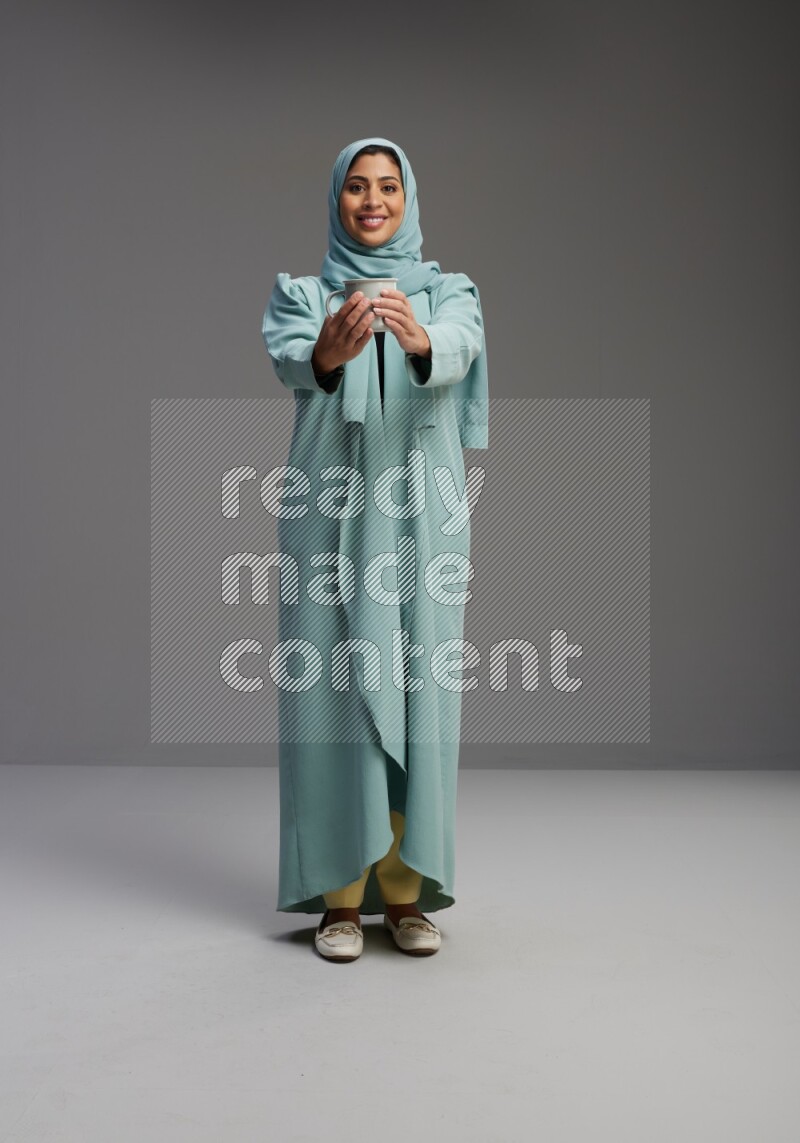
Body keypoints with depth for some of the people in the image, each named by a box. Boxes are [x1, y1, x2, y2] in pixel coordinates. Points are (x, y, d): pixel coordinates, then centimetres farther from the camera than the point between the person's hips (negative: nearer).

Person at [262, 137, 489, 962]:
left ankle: (405, 890, 12)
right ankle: (340, 892, 8)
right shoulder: (302, 293, 10)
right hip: (330, 514, 0)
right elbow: (290, 362, -13)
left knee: (415, 694, 1)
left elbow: (458, 351, -14)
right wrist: (329, 351, -38)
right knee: (333, 694, -2)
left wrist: (418, 339, -39)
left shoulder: (446, 292, 10)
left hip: (420, 516, 1)